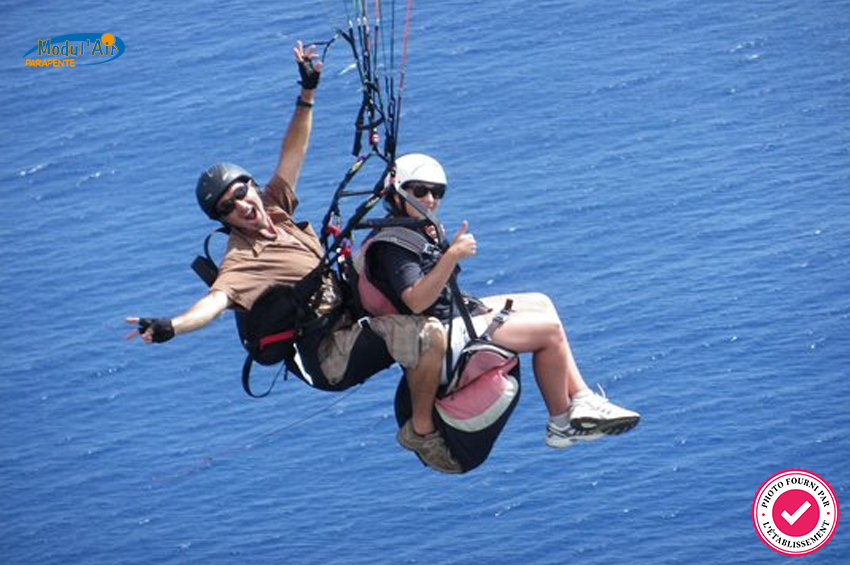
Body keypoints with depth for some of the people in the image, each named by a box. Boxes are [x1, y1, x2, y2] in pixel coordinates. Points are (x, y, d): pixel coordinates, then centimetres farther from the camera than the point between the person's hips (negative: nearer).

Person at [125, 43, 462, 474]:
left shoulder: (273, 208, 7)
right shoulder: (241, 260, -17)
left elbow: (292, 155, 11)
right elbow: (216, 300, -34)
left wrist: (308, 93, 3)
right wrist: (170, 328, -53)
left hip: (354, 322, 10)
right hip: (333, 357, -10)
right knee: (431, 336, -27)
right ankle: (423, 431, -10)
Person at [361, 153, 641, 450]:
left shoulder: (412, 231, 11)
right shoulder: (391, 245, -21)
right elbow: (415, 301, -34)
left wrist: (433, 243, 8)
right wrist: (451, 256, -40)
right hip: (442, 342, -11)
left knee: (539, 302, 17)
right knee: (550, 330, -10)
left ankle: (581, 397, 13)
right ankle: (561, 424, 4)